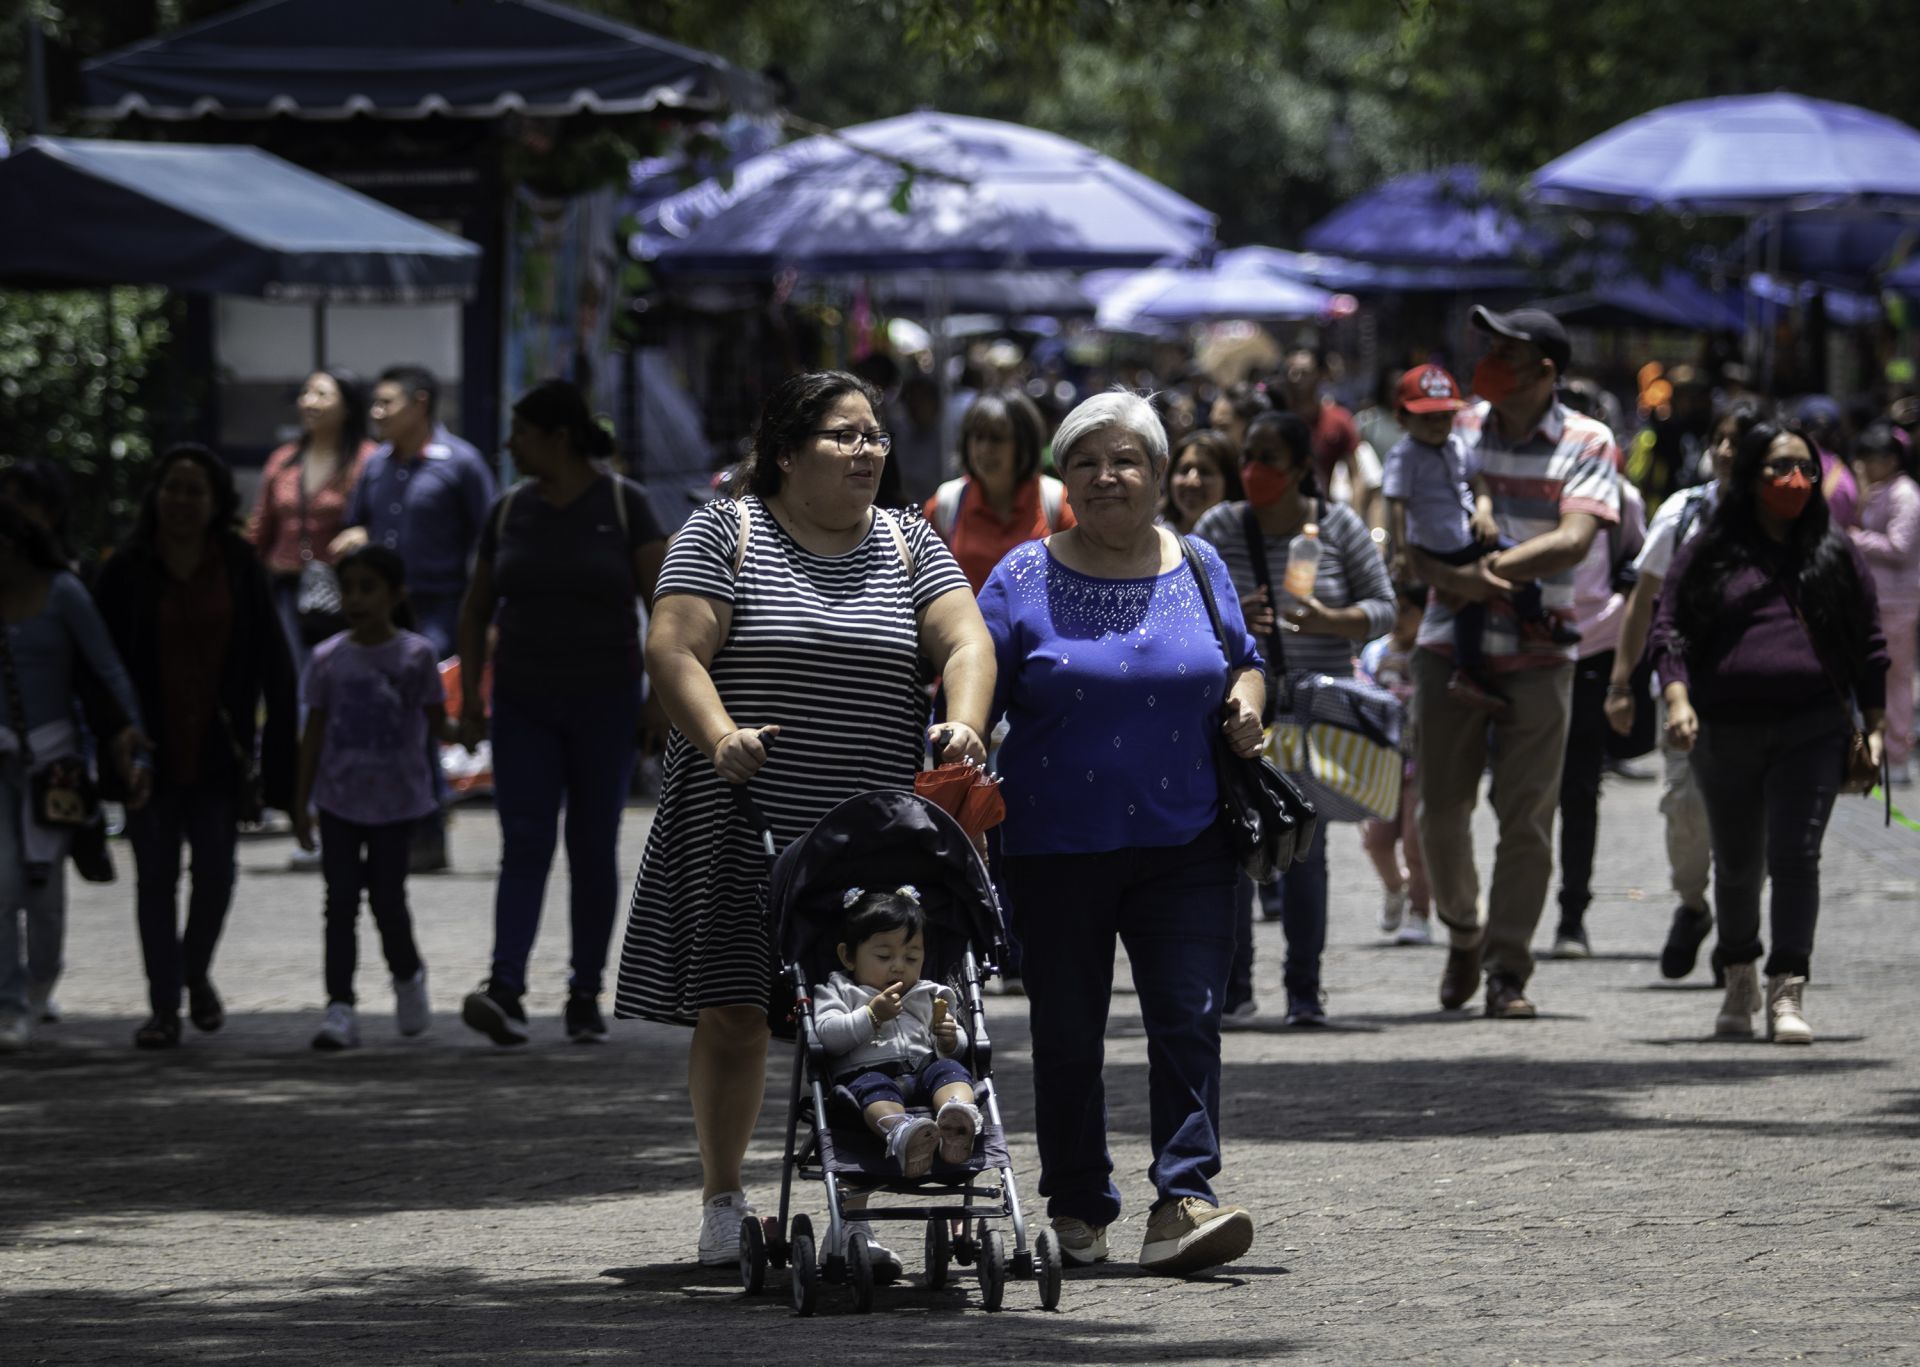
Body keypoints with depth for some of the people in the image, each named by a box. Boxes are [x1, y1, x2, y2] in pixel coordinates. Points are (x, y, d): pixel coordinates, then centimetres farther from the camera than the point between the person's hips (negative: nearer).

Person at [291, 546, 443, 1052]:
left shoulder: (415, 655, -4)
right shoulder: (327, 659, 2)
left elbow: (437, 722, 0)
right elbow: (314, 734, 6)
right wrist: (300, 804, 6)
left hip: (395, 800, -2)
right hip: (339, 799, 2)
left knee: (387, 897, 2)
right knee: (341, 901, -3)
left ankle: (407, 977, 30)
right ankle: (340, 1006, -4)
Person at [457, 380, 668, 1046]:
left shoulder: (623, 504, -3)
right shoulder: (509, 511, 7)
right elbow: (476, 611, 13)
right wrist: (469, 698, 5)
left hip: (605, 704, -2)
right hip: (523, 708, 2)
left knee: (594, 847, 4)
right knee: (523, 846, -10)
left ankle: (586, 993, 12)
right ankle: (505, 991, -22)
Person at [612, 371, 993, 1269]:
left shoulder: (910, 548, 13)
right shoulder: (723, 537, 2)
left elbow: (965, 643, 0)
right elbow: (672, 651, -8)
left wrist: (962, 724, -20)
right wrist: (719, 736, -26)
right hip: (742, 827, -3)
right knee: (733, 1015, -3)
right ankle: (723, 1203, 10)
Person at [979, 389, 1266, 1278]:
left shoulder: (1199, 568, 9)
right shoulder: (1025, 579, 1)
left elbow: (1243, 663, 22)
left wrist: (1244, 699, 1)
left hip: (1184, 845, 1)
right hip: (1057, 847, -1)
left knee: (1188, 1018, -10)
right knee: (1067, 1036, 6)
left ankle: (1183, 1203, -14)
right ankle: (1077, 1211, 18)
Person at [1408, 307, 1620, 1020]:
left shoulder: (1588, 444, -1)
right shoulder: (1455, 430, 7)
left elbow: (1574, 540, -14)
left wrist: (1491, 567, -24)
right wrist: (1451, 575, -18)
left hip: (1538, 653, -2)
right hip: (1451, 642, 2)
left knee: (1527, 816, -4)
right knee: (1442, 807, 2)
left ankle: (1508, 969, 3)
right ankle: (1463, 934, 27)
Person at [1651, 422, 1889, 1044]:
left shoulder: (1835, 554, 10)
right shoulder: (1708, 554, 7)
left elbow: (1869, 643, 12)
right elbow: (1668, 627, 4)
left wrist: (1874, 727, 6)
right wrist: (1677, 698, -11)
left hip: (1813, 729, -1)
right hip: (1725, 732, 1)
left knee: (1796, 857, -14)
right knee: (1736, 864, 12)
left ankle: (1788, 993, -15)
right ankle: (1740, 979, 33)